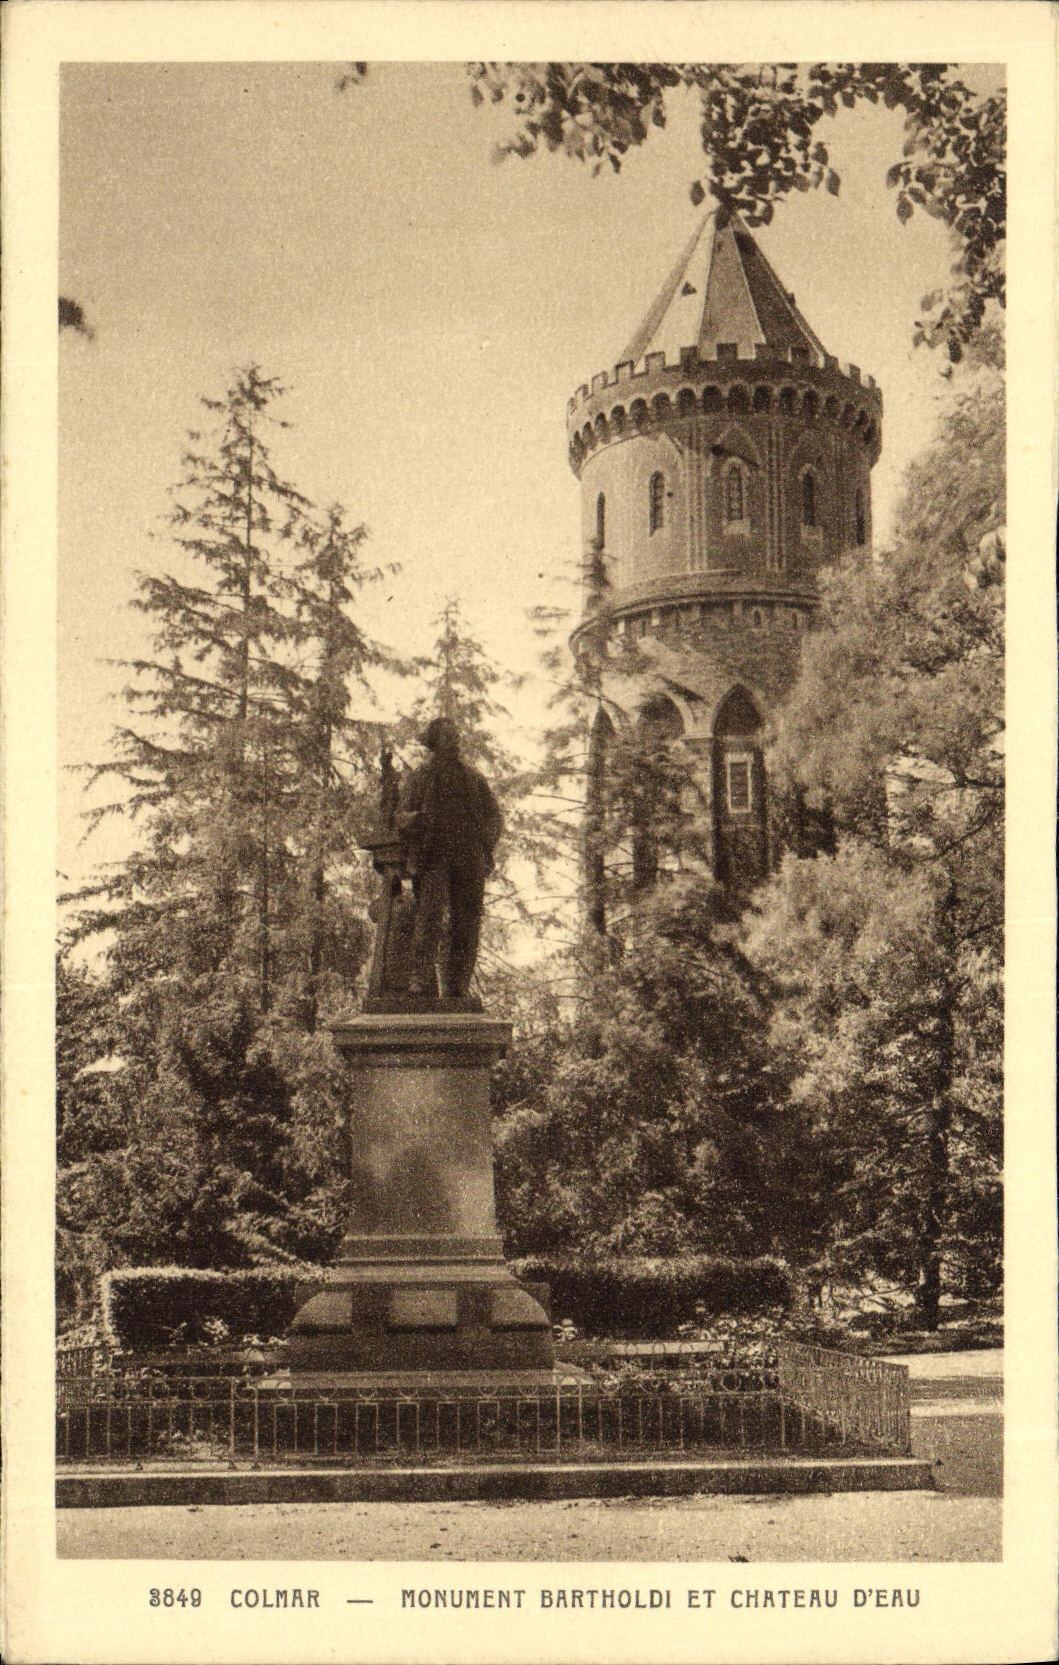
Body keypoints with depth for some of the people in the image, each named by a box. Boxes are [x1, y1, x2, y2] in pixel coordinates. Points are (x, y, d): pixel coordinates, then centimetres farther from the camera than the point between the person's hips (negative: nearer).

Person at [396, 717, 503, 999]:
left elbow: (493, 816, 20)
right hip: (434, 858, -2)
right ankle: (422, 980, -26)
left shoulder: (474, 778, 18)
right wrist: (416, 819, -18)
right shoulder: (419, 778, 12)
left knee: (466, 924, -4)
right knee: (430, 915, -20)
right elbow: (402, 817, 6)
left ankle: (456, 987, -2)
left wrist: (485, 844, 1)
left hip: (470, 860, 3)